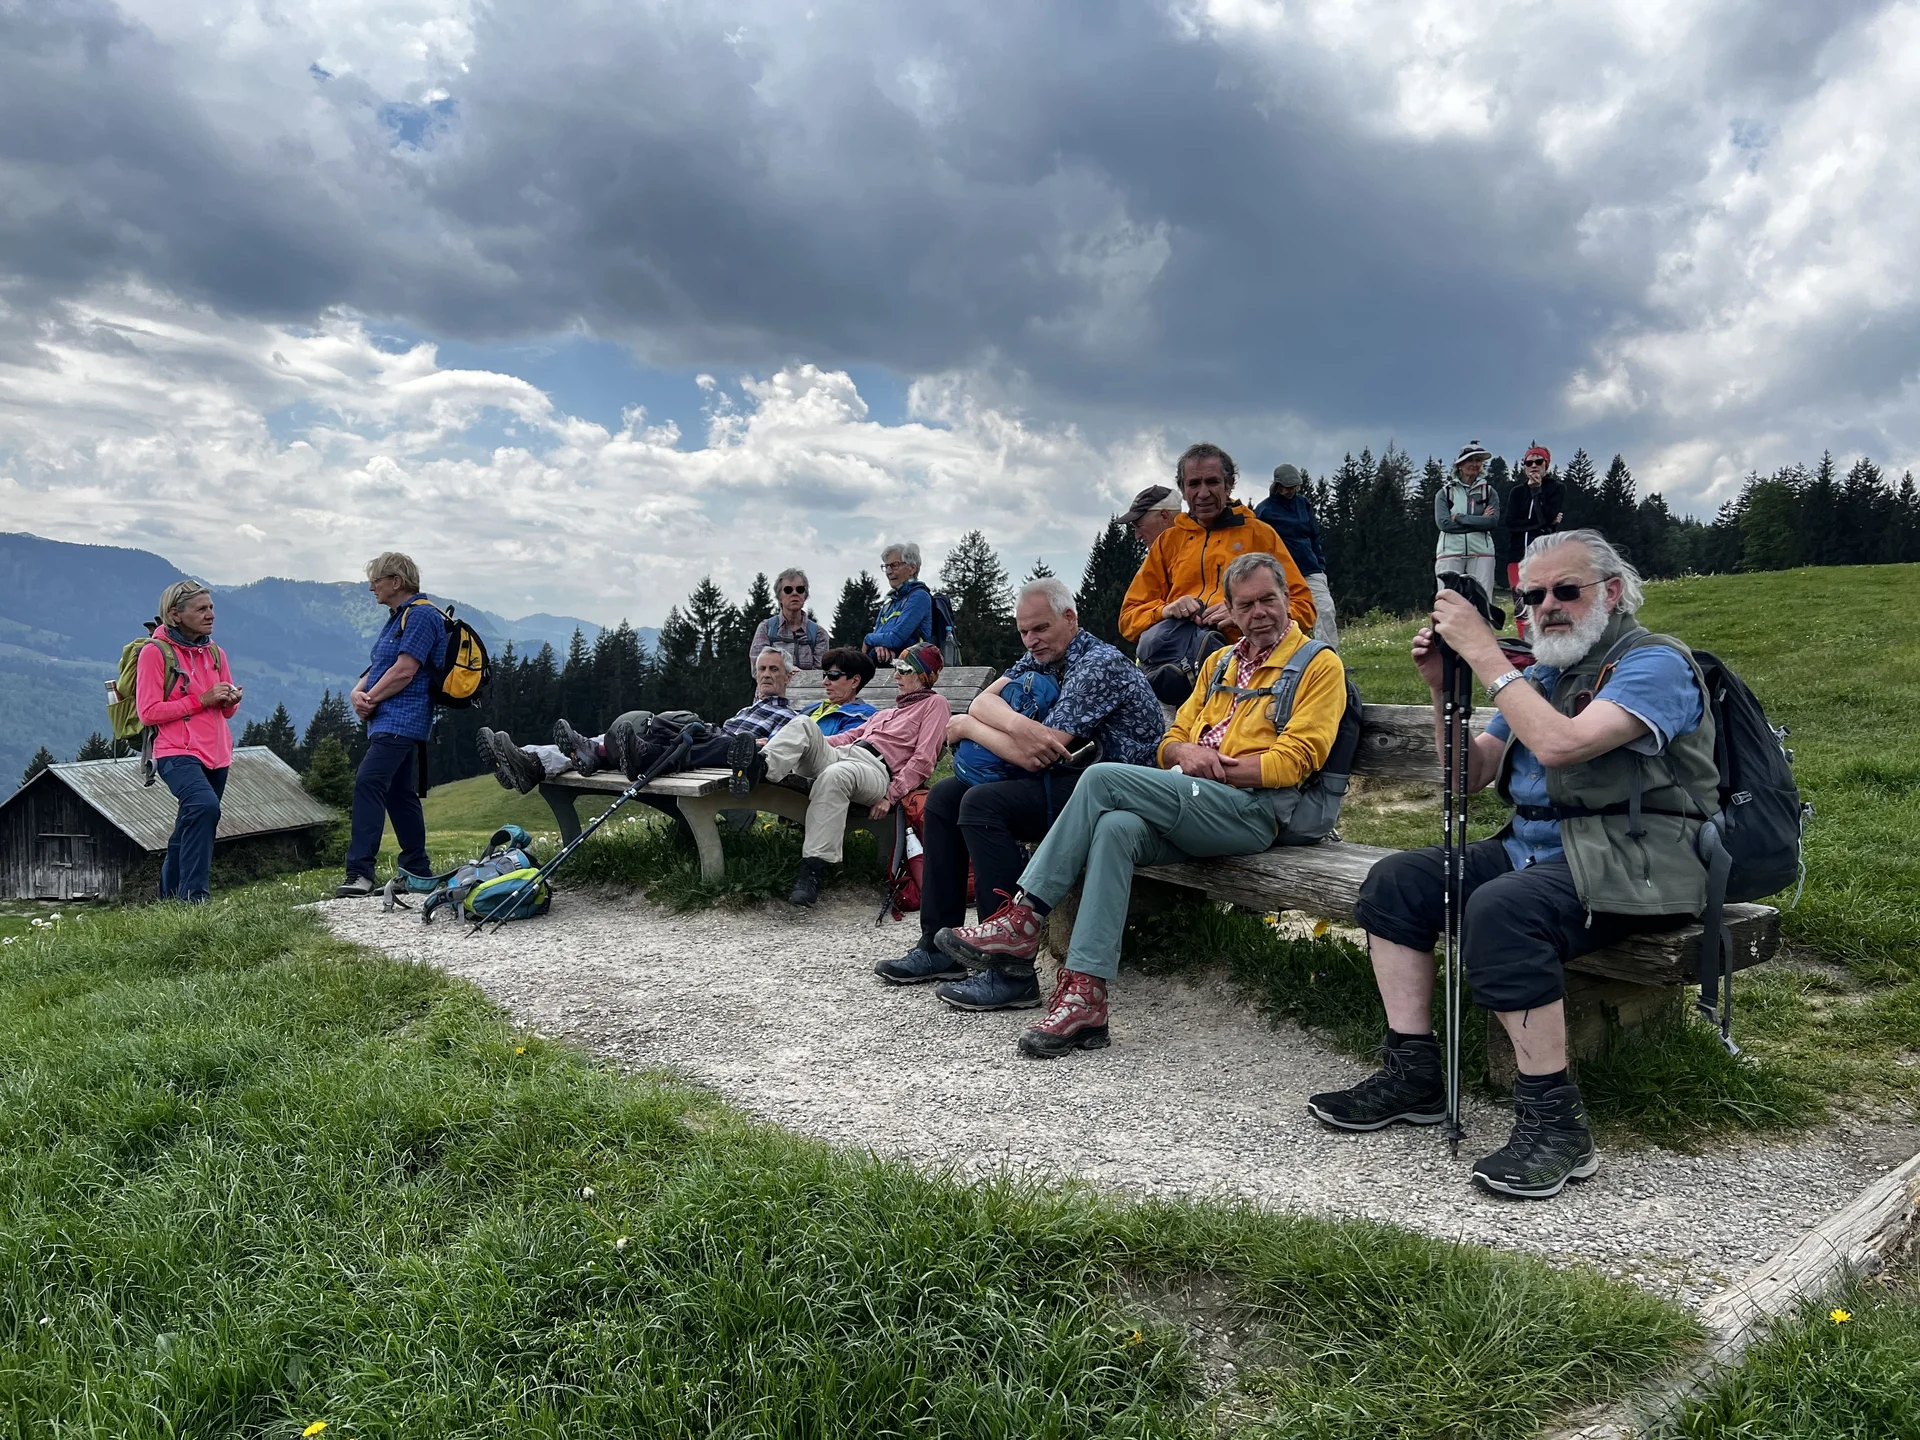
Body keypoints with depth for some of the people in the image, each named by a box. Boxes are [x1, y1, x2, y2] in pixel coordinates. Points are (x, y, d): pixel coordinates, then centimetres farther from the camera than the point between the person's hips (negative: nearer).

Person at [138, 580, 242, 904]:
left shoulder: (215, 652, 13)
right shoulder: (155, 652, -6)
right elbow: (148, 712, -11)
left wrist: (231, 700, -4)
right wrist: (201, 700, -17)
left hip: (216, 755, 7)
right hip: (177, 754, -7)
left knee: (190, 827, 13)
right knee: (205, 805, -31)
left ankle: (169, 898, 28)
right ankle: (194, 897, -30)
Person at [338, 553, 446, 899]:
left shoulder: (421, 615, -12)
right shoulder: (399, 617, 21)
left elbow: (404, 671, -19)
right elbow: (378, 666, 22)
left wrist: (370, 699, -9)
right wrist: (358, 692, 2)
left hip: (400, 722, -11)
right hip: (391, 723, 11)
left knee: (368, 783, -20)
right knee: (401, 793, 13)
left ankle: (360, 873, -24)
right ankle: (418, 871, 20)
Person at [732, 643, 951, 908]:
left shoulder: (934, 703, 14)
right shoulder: (890, 710, 38)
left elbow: (923, 760, 0)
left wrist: (891, 796, -12)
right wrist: (809, 747, 12)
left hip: (876, 768, -7)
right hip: (841, 753, 7)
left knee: (834, 775, -39)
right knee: (803, 724, -18)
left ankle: (814, 869, -40)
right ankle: (759, 768, -47)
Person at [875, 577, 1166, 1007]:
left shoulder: (1099, 665, -17)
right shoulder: (1042, 658, 13)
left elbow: (1034, 757, -24)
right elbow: (982, 700, -1)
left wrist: (967, 728, -8)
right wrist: (1021, 725, -25)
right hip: (1063, 779, 10)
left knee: (982, 804, -27)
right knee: (945, 796, 6)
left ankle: (1014, 973, -25)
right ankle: (940, 947, 8)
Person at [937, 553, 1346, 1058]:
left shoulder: (1319, 665, 4)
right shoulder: (1221, 662, 26)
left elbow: (1291, 764, -7)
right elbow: (1170, 742, 22)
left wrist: (1209, 765, -9)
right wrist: (1185, 752, -2)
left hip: (1253, 811, -6)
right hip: (1190, 807, 6)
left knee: (1103, 779, -23)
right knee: (1116, 829, -29)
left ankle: (1024, 919, -17)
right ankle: (1083, 996, -33)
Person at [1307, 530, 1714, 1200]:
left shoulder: (1654, 662, -8)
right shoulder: (1544, 674, 18)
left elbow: (1559, 743, -27)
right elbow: (1470, 775, 16)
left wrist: (1482, 651, -21)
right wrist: (1443, 687, 2)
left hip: (1628, 862, -9)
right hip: (1533, 849, 9)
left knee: (1501, 908, -35)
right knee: (1396, 881, -3)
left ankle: (1555, 1121, -23)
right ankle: (1413, 1074, 2)